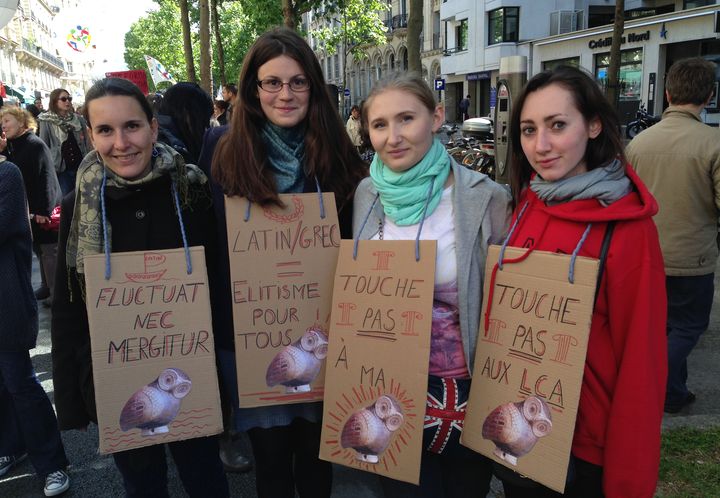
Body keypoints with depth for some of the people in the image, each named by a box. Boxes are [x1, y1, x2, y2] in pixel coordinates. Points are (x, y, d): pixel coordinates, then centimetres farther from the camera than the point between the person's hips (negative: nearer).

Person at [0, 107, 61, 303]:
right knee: (38, 249, 15)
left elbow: (46, 178, -20)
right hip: (28, 209, 8)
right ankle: (47, 286, 27)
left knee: (49, 250, -2)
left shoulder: (36, 145, -15)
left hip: (44, 211, -8)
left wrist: (43, 210, -22)